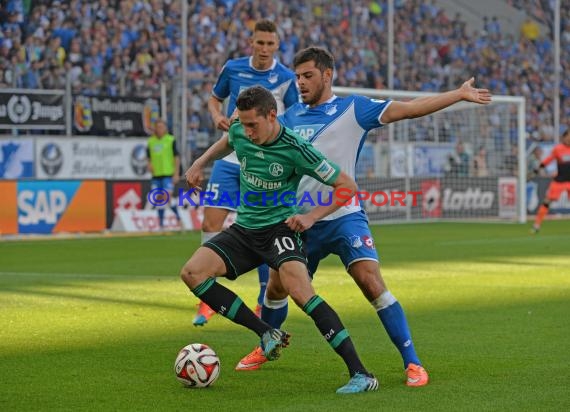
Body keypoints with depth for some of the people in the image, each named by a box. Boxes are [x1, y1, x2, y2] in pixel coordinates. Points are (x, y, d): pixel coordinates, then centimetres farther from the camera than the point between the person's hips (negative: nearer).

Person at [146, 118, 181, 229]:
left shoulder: (171, 140, -2)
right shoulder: (151, 141, 10)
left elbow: (177, 157, -2)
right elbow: (149, 157, 19)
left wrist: (176, 174, -8)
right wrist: (149, 165, -3)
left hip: (168, 174, -4)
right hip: (156, 174, 5)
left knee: (167, 198, -16)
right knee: (159, 198, 6)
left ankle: (178, 217, 3)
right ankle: (161, 224, 13)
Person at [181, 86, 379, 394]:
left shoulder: (295, 149, -19)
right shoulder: (239, 132, -2)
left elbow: (347, 185, -12)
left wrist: (311, 217, -21)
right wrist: (199, 164, 15)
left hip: (280, 227, -6)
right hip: (244, 229, 7)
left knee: (299, 291, -30)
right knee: (192, 273, -13)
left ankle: (361, 374, -29)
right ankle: (268, 335, -5)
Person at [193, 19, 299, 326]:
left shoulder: (286, 78, -5)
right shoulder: (233, 68, 2)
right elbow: (214, 98, 17)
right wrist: (216, 115, -4)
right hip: (230, 159, 2)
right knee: (211, 223, -7)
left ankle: (265, 303, 14)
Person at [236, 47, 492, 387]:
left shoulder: (352, 109, -3)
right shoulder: (291, 117, 10)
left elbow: (408, 109, -7)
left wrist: (459, 95, -12)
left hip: (344, 216, -4)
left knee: (372, 284, -18)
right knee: (277, 286, 9)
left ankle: (412, 362, -11)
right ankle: (265, 348, 38)